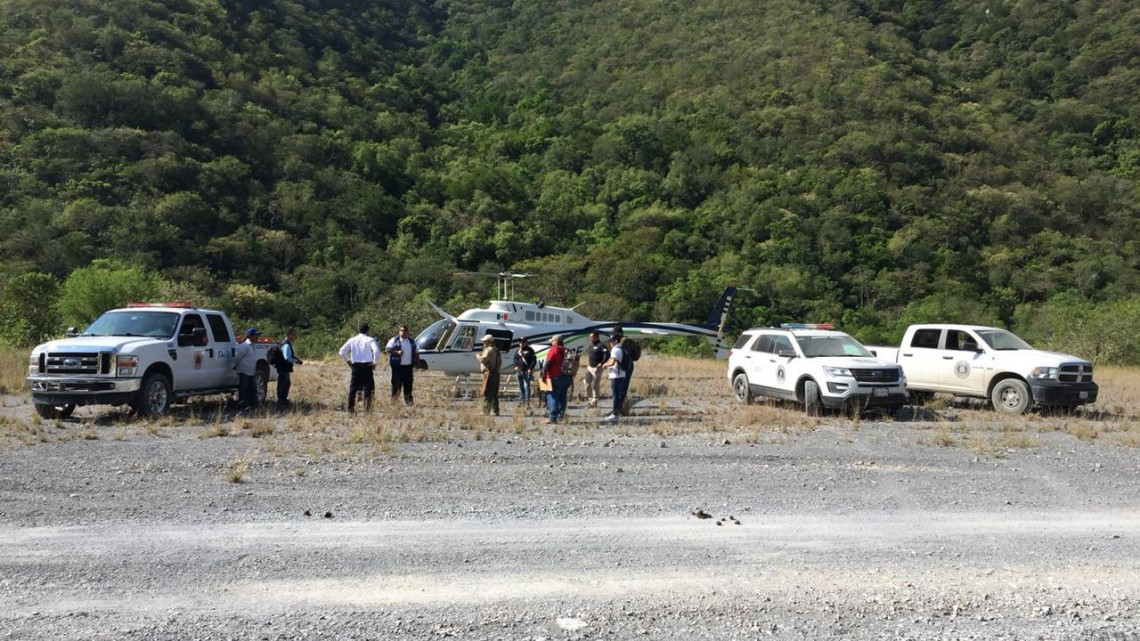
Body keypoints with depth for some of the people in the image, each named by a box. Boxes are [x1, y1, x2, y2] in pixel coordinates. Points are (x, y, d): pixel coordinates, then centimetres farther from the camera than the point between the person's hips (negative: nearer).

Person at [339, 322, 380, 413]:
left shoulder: (352, 340, 7)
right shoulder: (370, 340, -3)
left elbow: (342, 351, 5)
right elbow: (376, 351, -18)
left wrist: (348, 361, 13)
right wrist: (375, 363, -7)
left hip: (355, 366, 3)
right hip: (367, 366, -3)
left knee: (353, 388, 10)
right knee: (367, 388, 2)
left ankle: (351, 409, 11)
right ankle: (367, 409, -2)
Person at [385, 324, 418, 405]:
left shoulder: (412, 342, 16)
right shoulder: (394, 340, 0)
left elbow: (416, 352, 24)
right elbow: (387, 349, -7)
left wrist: (417, 359, 6)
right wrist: (397, 352, -18)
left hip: (408, 366, 4)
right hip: (397, 366, -4)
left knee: (408, 385, 6)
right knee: (397, 384, -3)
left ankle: (408, 400, 11)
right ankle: (394, 400, 5)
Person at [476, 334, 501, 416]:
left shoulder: (489, 350, -12)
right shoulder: (496, 350, 21)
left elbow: (483, 359, -21)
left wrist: (478, 356, -2)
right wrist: (481, 355, 19)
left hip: (489, 373, -10)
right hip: (495, 372, 10)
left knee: (487, 393, -8)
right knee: (494, 393, 12)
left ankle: (486, 411, -9)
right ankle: (494, 411, 14)